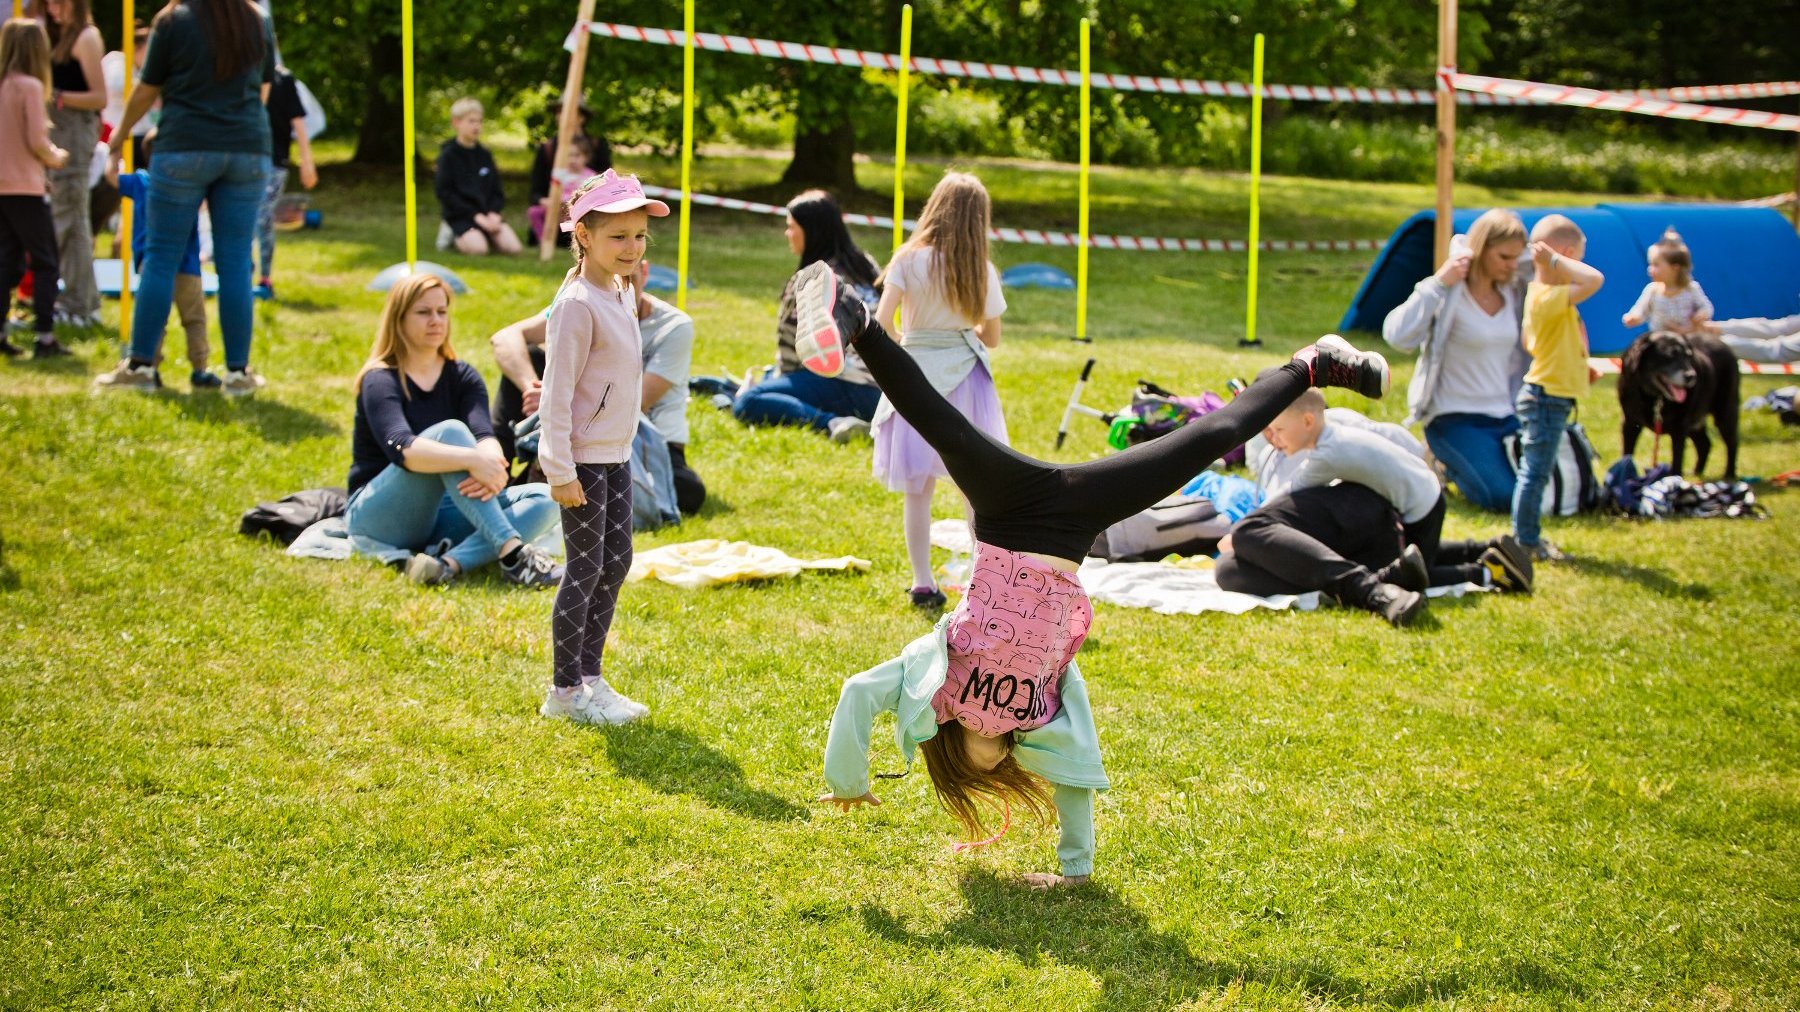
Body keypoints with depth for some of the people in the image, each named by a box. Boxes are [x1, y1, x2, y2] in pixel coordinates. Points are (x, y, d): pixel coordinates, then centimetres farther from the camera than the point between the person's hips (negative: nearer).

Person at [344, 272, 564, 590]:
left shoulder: (462, 376, 9)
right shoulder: (380, 381, -9)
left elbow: (485, 436, -11)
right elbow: (401, 449, -29)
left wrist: (492, 466, -36)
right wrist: (472, 460, -44)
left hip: (438, 514, 6)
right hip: (377, 515, -6)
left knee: (543, 499, -17)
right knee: (448, 432, -30)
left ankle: (451, 563, -41)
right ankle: (512, 552, -44)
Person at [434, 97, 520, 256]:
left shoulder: (485, 155, 13)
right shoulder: (448, 155, -3)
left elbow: (497, 190, 14)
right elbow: (445, 193, -9)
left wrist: (493, 213, -7)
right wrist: (475, 215, -15)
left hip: (487, 213, 4)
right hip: (461, 215, -4)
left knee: (513, 247, -18)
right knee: (478, 249, -30)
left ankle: (485, 236, 9)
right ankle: (457, 237, 1)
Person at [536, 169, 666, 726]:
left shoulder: (623, 292, 8)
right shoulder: (577, 304, -19)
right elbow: (557, 392, -19)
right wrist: (561, 470, -20)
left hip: (616, 453, 9)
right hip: (583, 459, -9)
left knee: (617, 562, 12)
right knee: (587, 570, -3)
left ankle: (591, 676, 22)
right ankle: (564, 691, 7)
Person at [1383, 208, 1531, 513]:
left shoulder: (1514, 293, 8)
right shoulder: (1450, 294, -12)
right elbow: (1398, 336, -28)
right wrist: (1437, 283, -26)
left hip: (1505, 416, 7)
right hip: (1456, 419, -7)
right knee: (1503, 496, -23)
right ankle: (1445, 462, 9)